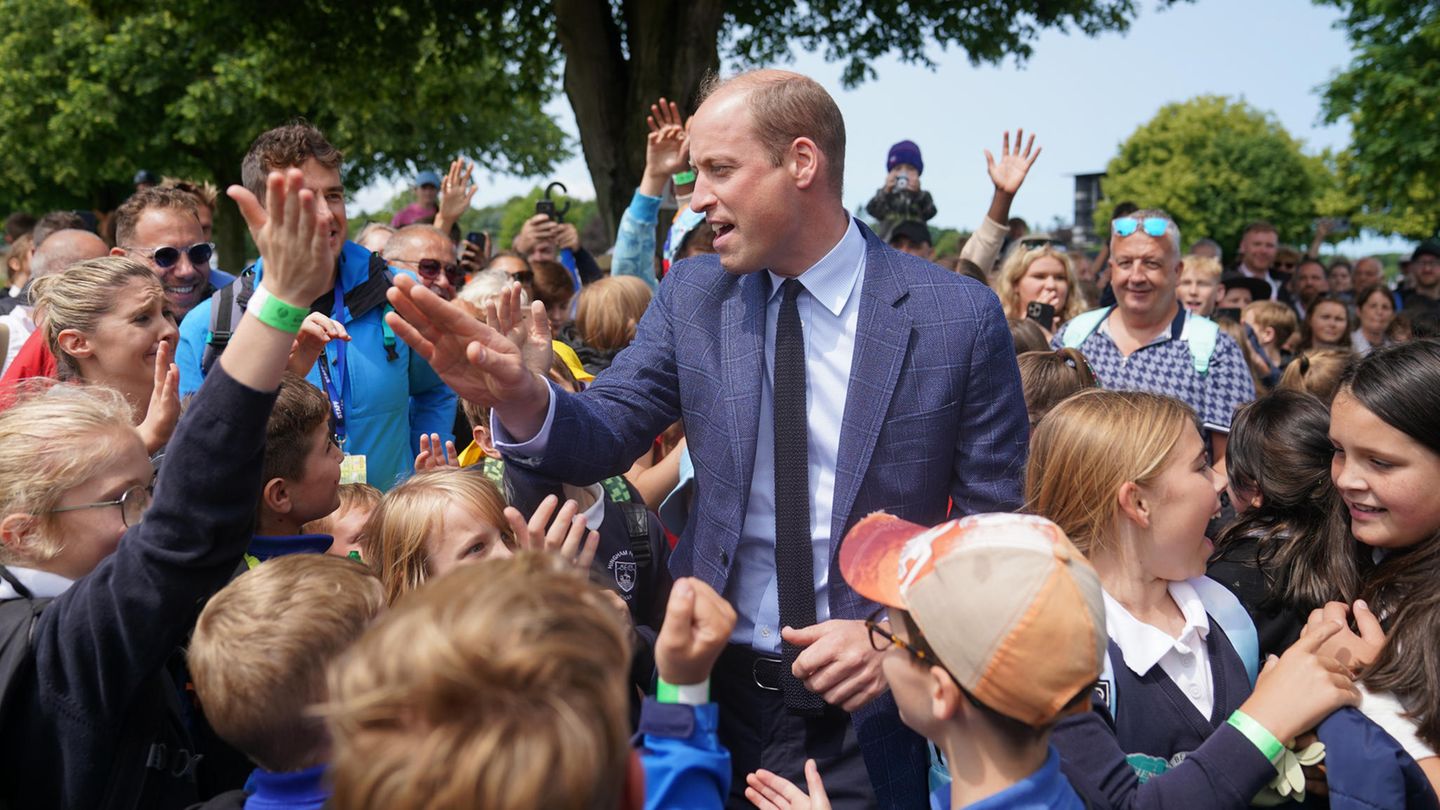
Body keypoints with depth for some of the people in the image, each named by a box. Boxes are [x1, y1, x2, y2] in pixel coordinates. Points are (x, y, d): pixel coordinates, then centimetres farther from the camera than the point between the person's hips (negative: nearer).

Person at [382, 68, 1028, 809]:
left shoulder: (959, 316, -10)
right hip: (720, 687, 3)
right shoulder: (693, 295, -1)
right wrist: (519, 395, -26)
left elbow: (997, 525, -6)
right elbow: (603, 433, -6)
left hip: (874, 705, -2)